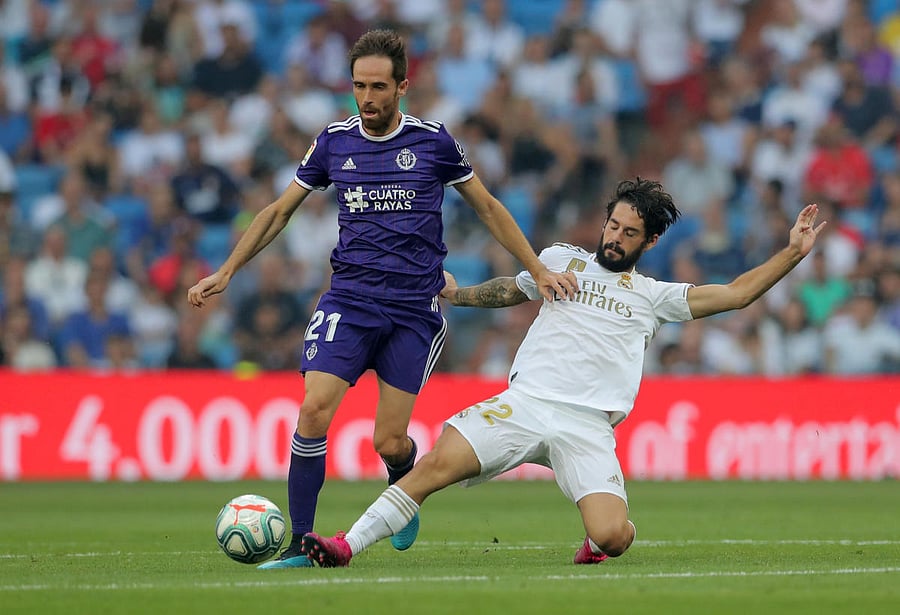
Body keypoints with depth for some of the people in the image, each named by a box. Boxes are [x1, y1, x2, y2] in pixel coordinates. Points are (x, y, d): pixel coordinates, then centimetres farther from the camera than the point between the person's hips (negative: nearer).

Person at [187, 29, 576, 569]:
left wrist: (539, 270, 5)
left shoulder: (433, 141, 0)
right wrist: (226, 273, 9)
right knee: (314, 410, -18)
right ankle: (301, 544, -10)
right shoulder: (334, 142, 5)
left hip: (415, 308, -2)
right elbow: (280, 211, 15)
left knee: (390, 443, -5)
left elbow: (488, 207, 11)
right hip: (349, 299, 2)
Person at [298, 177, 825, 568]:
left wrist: (793, 254, 5)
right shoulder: (561, 260, 19)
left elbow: (735, 293, 12)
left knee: (614, 537, -22)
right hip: (524, 404, 1)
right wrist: (457, 293, 24)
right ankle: (347, 546, -17)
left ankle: (596, 545, 15)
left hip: (588, 428, -1)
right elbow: (510, 291, 37)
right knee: (438, 463, -22)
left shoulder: (654, 296, 16)